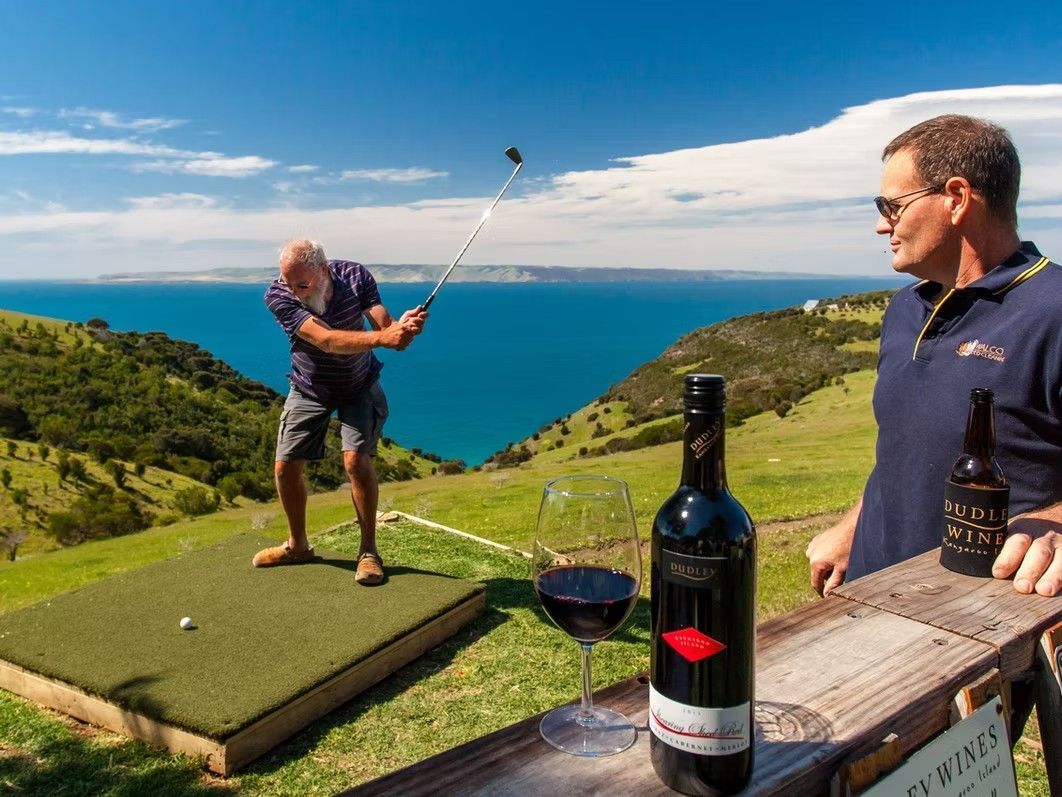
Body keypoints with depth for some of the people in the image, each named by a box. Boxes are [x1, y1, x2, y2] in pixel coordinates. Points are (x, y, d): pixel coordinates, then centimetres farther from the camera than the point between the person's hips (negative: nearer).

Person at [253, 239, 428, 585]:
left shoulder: (355, 275, -21)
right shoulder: (278, 296, -27)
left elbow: (384, 324, -27)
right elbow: (326, 340, -40)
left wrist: (403, 326, -53)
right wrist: (383, 337, -53)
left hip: (359, 387, -1)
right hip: (309, 389, 1)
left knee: (356, 458, -19)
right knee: (286, 466, 0)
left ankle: (369, 550, -4)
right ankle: (297, 545, 24)